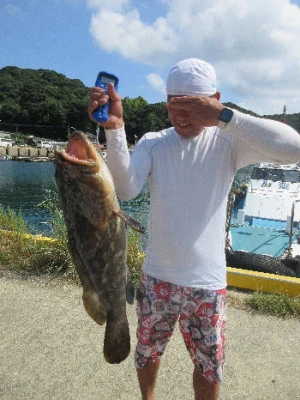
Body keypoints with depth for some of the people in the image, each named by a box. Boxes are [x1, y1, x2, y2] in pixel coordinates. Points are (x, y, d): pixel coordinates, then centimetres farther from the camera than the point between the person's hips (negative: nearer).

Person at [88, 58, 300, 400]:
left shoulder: (227, 141, -8)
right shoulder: (152, 143, -4)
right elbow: (125, 190, -20)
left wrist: (223, 117, -30)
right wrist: (115, 128, -33)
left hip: (208, 282, -1)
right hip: (157, 277, 2)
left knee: (209, 367, 17)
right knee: (147, 353, 22)